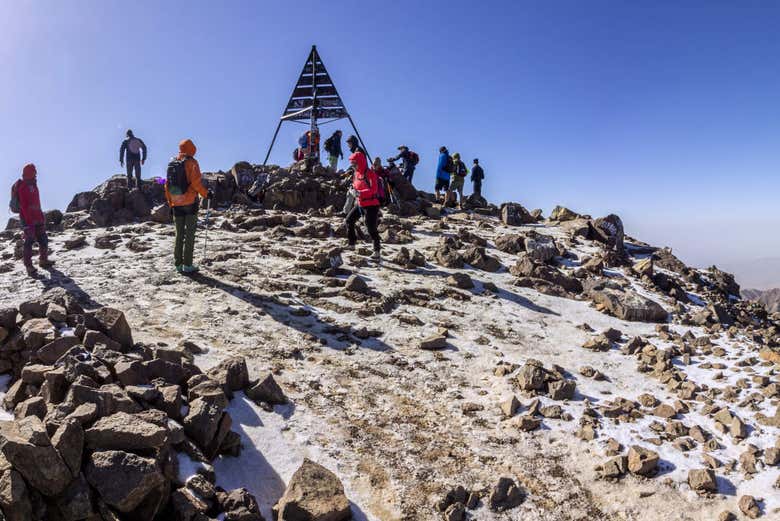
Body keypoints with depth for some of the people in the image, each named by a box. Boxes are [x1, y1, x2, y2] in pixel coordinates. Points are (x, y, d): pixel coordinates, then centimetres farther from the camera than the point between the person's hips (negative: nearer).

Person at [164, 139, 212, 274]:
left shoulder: (172, 164, 12)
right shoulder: (191, 162, -6)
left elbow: (167, 185, 13)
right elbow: (196, 182, -15)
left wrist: (170, 203, 18)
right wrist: (206, 194, -3)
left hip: (176, 204, 5)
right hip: (190, 202, -5)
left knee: (179, 234, 12)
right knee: (190, 234, -1)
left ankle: (178, 264, 13)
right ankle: (187, 265, -2)